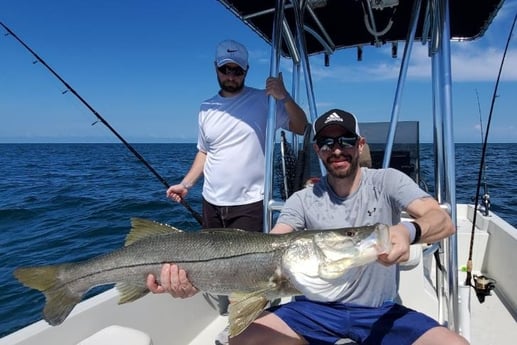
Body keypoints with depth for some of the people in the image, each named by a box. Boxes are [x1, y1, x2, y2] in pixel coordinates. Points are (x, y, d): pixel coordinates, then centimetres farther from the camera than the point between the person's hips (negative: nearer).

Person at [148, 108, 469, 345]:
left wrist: (409, 231, -42)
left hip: (380, 311, 0)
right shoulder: (303, 201, -5)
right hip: (317, 309, 0)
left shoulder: (387, 182, -5)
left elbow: (443, 221, -17)